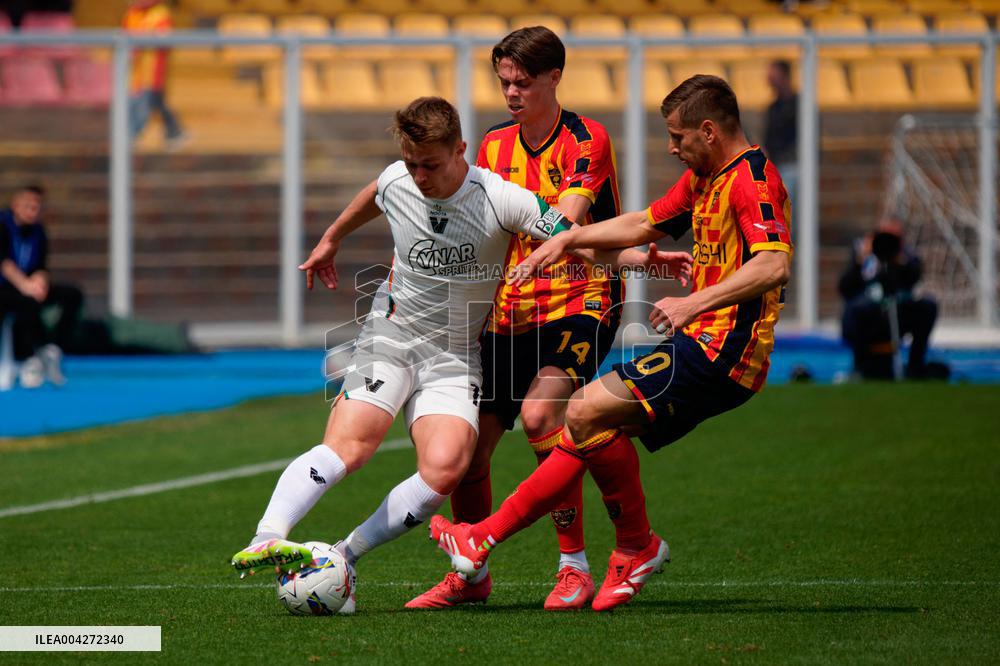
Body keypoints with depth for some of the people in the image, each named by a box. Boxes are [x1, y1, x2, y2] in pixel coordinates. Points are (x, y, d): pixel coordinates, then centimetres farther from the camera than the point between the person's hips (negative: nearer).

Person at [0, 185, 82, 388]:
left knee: (73, 295, -13)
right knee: (28, 302, -38)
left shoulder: (38, 231, 8)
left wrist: (38, 281, -21)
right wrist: (24, 284, -36)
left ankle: (52, 349, -20)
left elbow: (42, 266, 5)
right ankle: (30, 360, -30)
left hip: (29, 288, 6)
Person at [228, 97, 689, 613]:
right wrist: (331, 239, 39)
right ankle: (266, 539, -37)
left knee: (445, 469, -25)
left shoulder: (500, 200, -15)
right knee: (348, 446, -26)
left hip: (455, 353, -1)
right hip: (390, 335, 1)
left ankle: (344, 555, -14)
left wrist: (638, 257, -32)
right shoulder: (396, 183, -4)